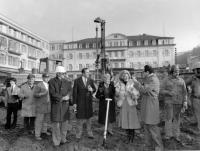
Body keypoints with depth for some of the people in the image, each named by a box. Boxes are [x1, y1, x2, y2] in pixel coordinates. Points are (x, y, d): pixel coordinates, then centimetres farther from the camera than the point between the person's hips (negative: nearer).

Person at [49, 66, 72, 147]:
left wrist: (67, 96, -8)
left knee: (65, 122, 11)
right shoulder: (52, 82, -5)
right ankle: (56, 142, 15)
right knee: (56, 124, 1)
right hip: (56, 105, -5)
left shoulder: (66, 82, 11)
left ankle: (63, 139, 27)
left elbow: (70, 91, 12)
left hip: (65, 104, 5)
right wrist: (62, 98, -14)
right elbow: (53, 94, -12)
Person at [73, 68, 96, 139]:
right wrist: (74, 103, -8)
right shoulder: (77, 81, -7)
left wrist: (91, 90, -15)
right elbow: (74, 92, -6)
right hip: (80, 102, -3)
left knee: (88, 117, 12)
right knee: (80, 117, 5)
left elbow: (94, 89, 10)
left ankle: (90, 133, 24)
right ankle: (79, 133, 22)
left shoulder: (90, 80, 2)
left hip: (88, 101, 3)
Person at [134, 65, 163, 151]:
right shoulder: (147, 79, 13)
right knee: (146, 124, 16)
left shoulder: (153, 79, -16)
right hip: (146, 104, 9)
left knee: (152, 126, -3)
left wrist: (137, 83, -11)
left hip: (151, 104, -9)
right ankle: (147, 143, 29)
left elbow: (144, 90, -21)